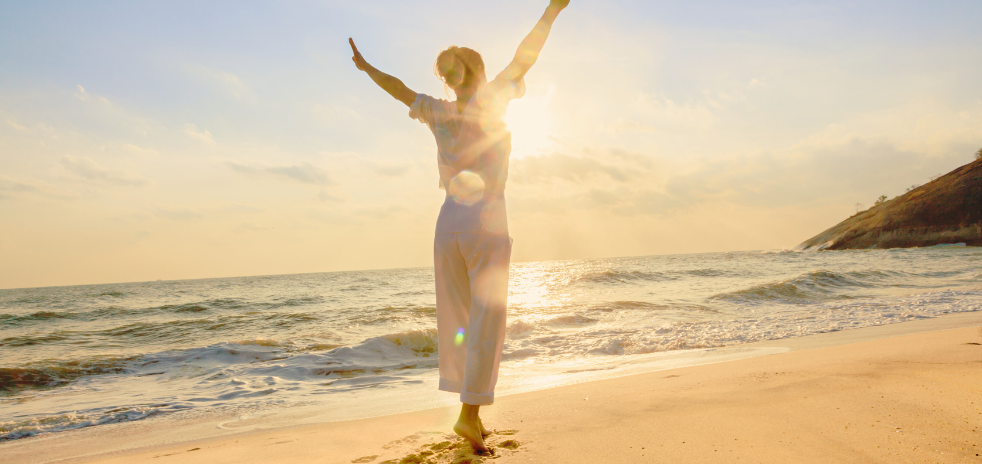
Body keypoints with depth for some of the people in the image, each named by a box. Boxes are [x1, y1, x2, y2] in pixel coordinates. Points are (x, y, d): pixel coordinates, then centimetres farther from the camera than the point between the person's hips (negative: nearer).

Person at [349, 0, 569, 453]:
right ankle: (469, 413, -11)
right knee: (486, 322, -5)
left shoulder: (439, 113, 9)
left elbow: (398, 87, 23)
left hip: (448, 222, 6)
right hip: (486, 222, -5)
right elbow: (524, 58, -8)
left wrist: (365, 65, 39)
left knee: (458, 320, 8)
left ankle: (471, 413, 12)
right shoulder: (488, 105, -2)